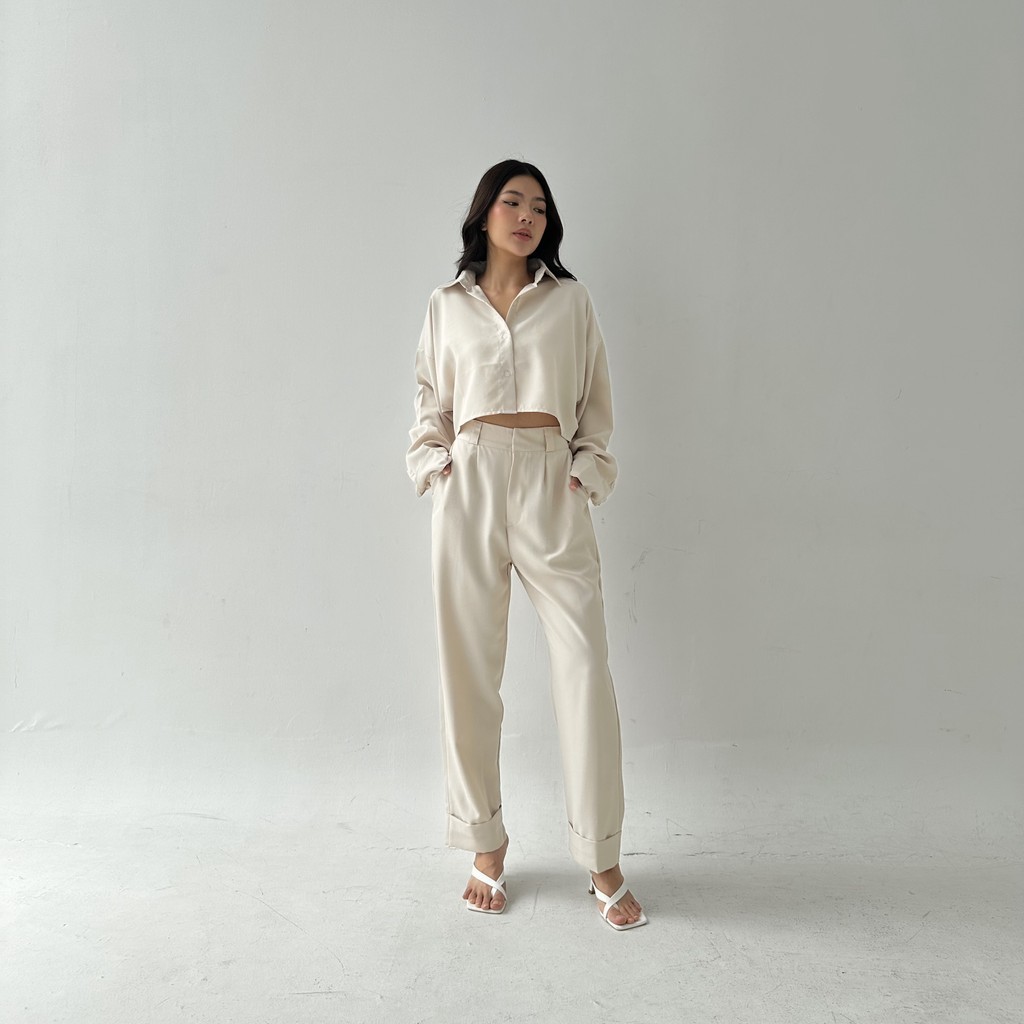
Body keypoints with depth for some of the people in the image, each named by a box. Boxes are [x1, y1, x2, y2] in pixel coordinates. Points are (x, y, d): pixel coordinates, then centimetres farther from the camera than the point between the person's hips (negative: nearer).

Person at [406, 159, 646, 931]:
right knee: (469, 671, 3)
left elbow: (596, 398, 14)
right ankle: (486, 845, 21)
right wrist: (433, 462, 4)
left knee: (585, 671, -5)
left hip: (552, 490, -1)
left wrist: (589, 471, 1)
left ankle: (602, 861, 10)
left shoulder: (570, 299, 13)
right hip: (470, 487, 1)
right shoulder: (447, 305, 14)